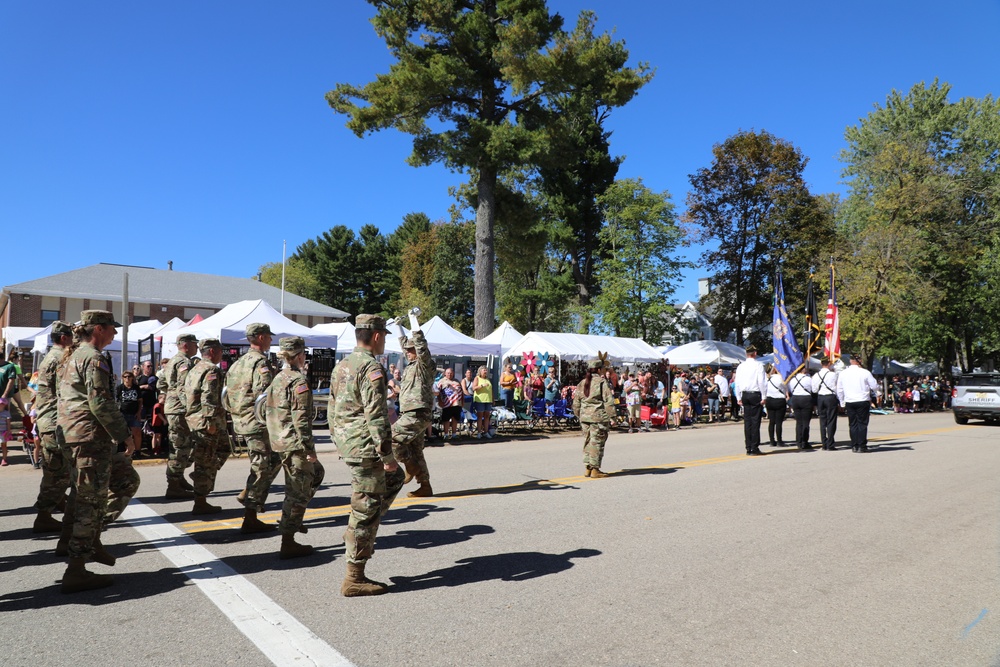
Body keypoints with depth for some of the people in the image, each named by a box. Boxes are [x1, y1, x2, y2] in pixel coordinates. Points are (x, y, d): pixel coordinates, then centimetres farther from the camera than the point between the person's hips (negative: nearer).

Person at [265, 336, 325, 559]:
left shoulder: (277, 379, 12)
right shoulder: (299, 380, -16)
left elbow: (266, 411, 17)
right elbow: (301, 418, -21)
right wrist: (309, 448, -17)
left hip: (277, 442, 9)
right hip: (294, 444, -9)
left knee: (316, 473, 24)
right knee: (297, 492, 0)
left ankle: (293, 518, 21)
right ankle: (288, 544, 7)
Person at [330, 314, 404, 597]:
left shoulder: (342, 365, 13)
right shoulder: (371, 367, -17)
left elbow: (333, 408, 19)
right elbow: (376, 415, -22)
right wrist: (387, 454, -17)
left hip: (347, 443, 10)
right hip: (365, 448, -10)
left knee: (394, 478, 26)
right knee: (366, 509, 0)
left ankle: (359, 531, 19)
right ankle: (354, 579, 9)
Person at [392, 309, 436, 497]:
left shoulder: (424, 364, -7)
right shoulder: (411, 365, 18)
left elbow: (420, 342, -18)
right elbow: (404, 343, 31)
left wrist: (413, 318, -16)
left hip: (417, 415, -10)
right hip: (412, 415, 10)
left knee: (391, 438, -14)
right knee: (415, 450, 10)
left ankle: (411, 467, 0)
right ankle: (425, 486, 15)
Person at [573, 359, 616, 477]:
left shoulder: (582, 383, 12)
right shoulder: (602, 382, -7)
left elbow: (576, 403, 15)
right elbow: (609, 401, -12)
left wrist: (579, 416, 24)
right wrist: (612, 416, -9)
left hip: (584, 417, 6)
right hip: (599, 417, -6)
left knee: (587, 442, 13)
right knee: (597, 442, 0)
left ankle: (587, 468, 18)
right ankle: (595, 469, 3)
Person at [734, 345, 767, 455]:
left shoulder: (740, 366, 8)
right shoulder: (758, 365, -7)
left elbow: (737, 382, 7)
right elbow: (762, 381, -12)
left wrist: (739, 398, 12)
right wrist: (763, 397, -7)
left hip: (744, 395, 5)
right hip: (756, 395, -5)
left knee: (747, 421, 8)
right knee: (755, 421, -2)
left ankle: (748, 448, 10)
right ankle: (754, 448, -2)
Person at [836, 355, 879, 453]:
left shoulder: (842, 373, 3)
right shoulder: (865, 372, -8)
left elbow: (839, 390, 9)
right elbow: (875, 387, -3)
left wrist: (842, 403, 18)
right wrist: (869, 390, 20)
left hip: (849, 402, 3)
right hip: (863, 401, -3)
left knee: (853, 424, 8)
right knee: (862, 423, 2)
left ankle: (854, 446, 9)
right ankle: (861, 446, 2)